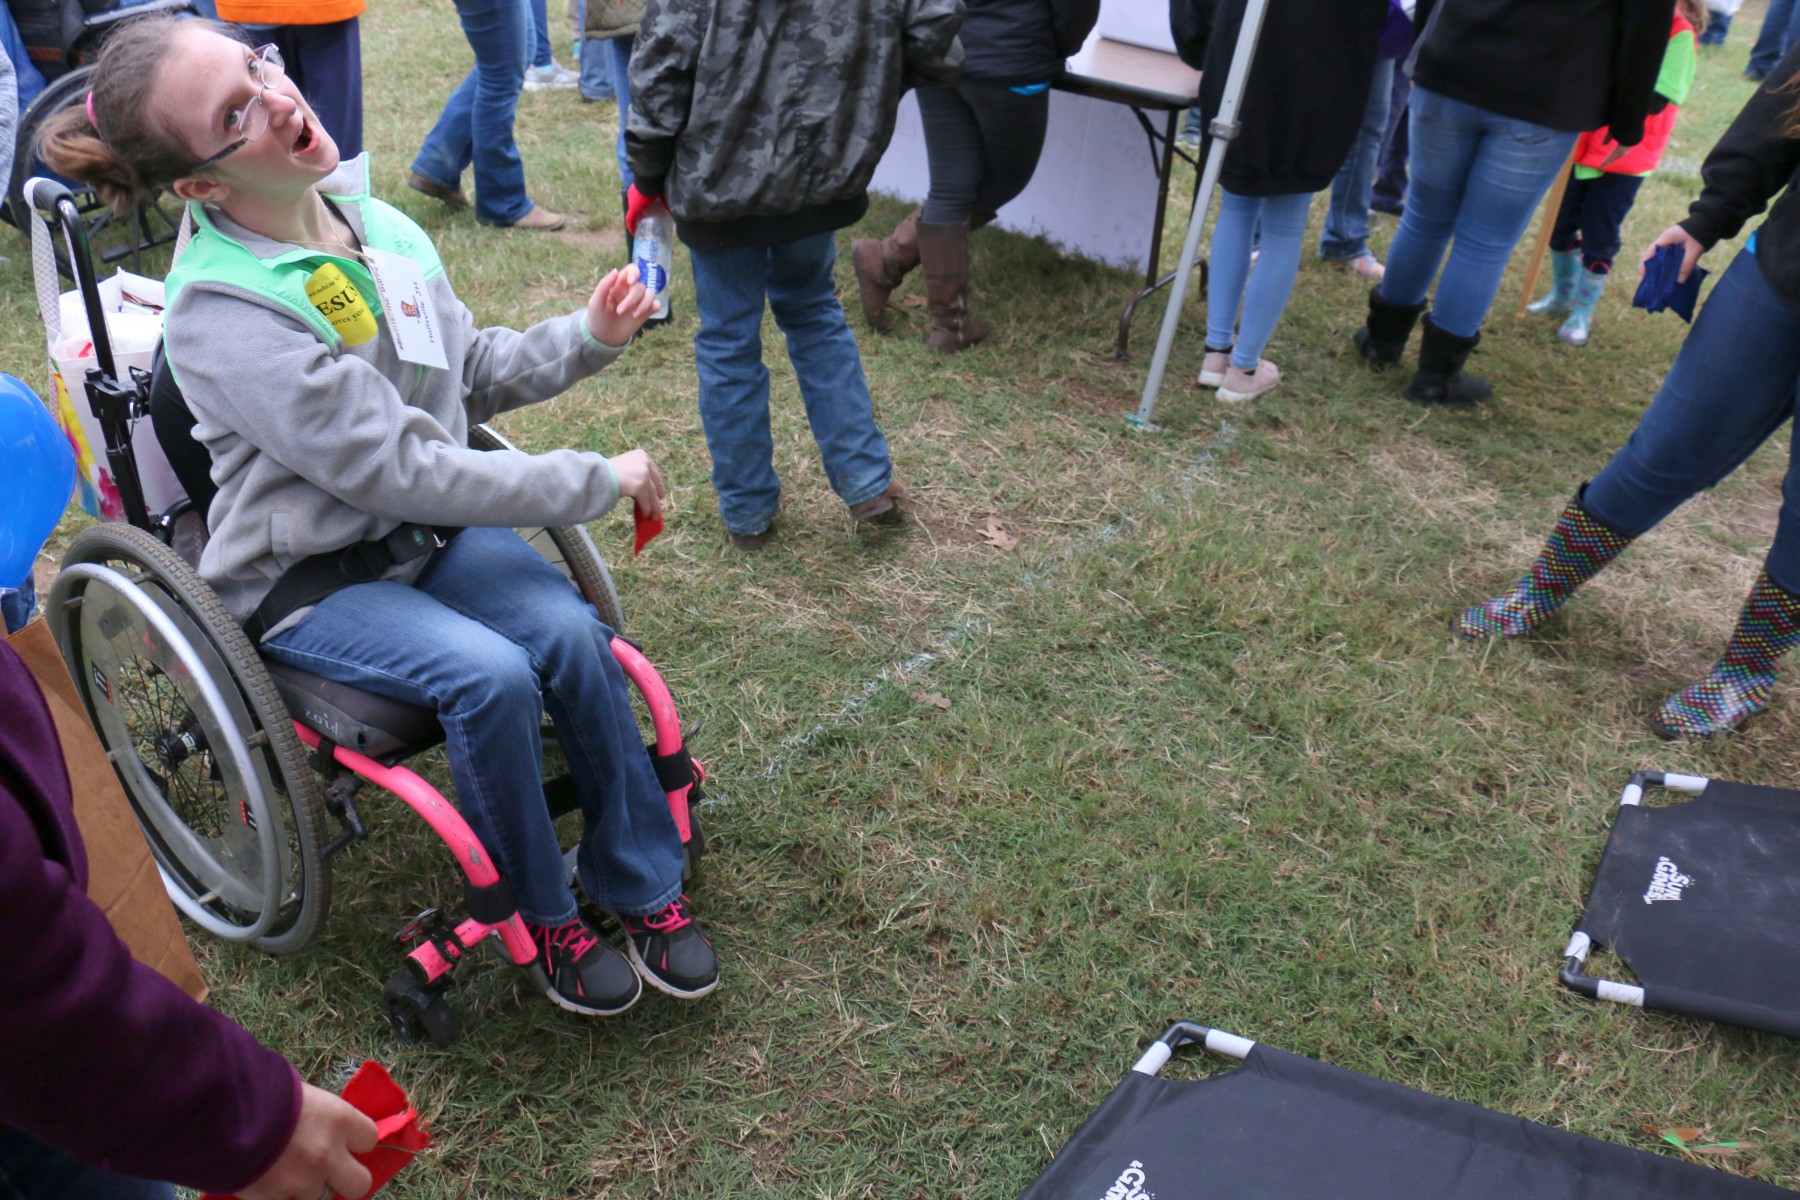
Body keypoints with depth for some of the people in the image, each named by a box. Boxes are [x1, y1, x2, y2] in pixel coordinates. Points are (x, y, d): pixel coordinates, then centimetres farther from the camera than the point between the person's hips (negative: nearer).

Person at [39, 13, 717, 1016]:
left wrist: (589, 336, -7)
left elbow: (478, 371, 11)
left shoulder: (374, 222, -1)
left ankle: (642, 885, -2)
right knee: (489, 675, -29)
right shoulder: (224, 316, -24)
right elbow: (405, 471, -27)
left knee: (572, 633, -19)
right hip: (309, 583, -5)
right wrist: (600, 480, -23)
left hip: (431, 527, 6)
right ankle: (546, 915, -4)